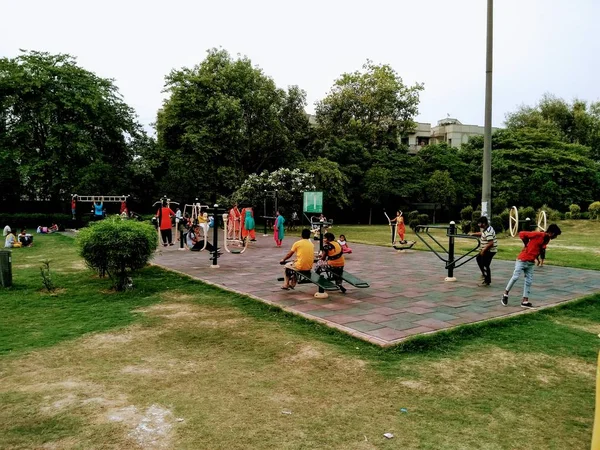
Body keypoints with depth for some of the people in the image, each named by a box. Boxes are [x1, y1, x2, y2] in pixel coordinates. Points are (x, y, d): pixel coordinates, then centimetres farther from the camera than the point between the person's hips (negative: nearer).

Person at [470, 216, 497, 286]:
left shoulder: (488, 231, -26)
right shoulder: (485, 229, 6)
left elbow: (491, 243, -31)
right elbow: (482, 233, 30)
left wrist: (483, 250, -23)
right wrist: (474, 234, 19)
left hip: (490, 250, -11)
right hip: (486, 250, 11)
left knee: (485, 265, -4)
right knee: (478, 259, 24)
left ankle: (487, 281, 7)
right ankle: (484, 274, 32)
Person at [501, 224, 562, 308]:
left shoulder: (547, 239, 7)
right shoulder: (538, 234, -17)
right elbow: (521, 234, -17)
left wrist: (536, 257, 8)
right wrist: (526, 244, -6)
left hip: (530, 263, 8)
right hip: (522, 260, -8)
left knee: (529, 281, 5)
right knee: (515, 277, -7)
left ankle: (525, 301, 10)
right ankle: (505, 294, 9)